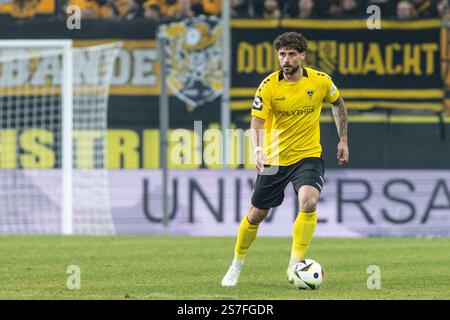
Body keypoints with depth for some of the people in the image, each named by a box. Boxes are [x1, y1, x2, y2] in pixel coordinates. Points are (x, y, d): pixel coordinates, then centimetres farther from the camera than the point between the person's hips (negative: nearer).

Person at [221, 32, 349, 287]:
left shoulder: (320, 81, -8)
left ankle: (295, 265, -17)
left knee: (309, 202, -28)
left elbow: (338, 104, 13)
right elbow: (256, 124, -16)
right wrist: (258, 150, -35)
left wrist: (343, 140, 13)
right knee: (256, 215, 10)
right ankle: (236, 266, 34)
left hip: (308, 156, 0)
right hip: (275, 159, 0)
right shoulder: (269, 86, -13)